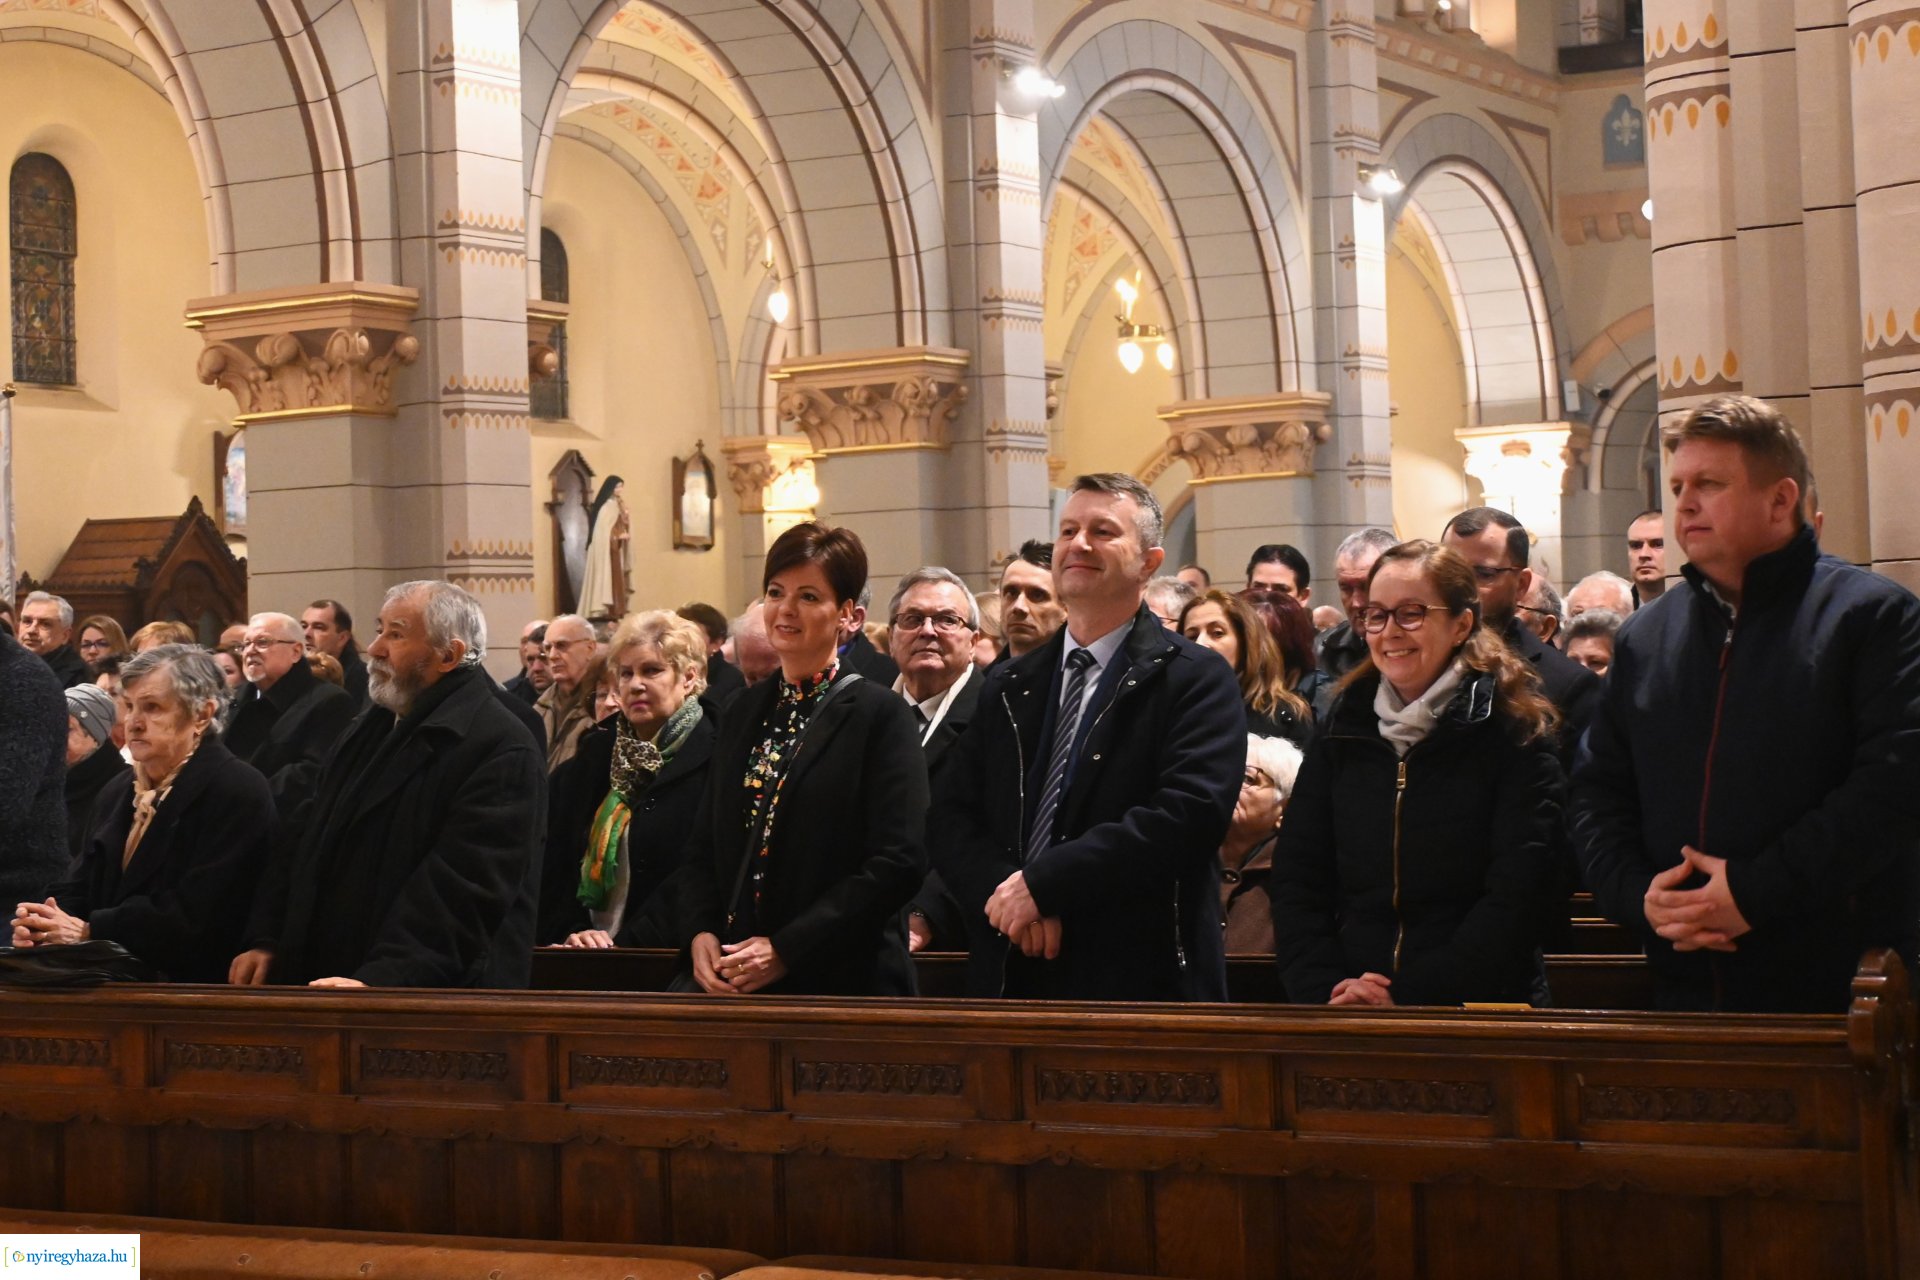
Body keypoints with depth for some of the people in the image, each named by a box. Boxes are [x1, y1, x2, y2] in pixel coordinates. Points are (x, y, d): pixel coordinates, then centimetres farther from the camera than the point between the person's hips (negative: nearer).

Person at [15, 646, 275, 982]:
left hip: (189, 987, -7)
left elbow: (197, 911, -18)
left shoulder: (239, 792, -9)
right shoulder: (118, 793, 20)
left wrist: (90, 931, -17)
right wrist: (43, 924, -9)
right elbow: (79, 888, 14)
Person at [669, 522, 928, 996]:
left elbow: (898, 863, -14)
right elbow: (704, 845, 15)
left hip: (845, 982, -5)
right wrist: (699, 933, -4)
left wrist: (786, 950, -17)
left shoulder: (881, 716, -6)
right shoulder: (745, 712, 13)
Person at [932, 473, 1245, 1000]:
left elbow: (1191, 813, -17)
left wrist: (1042, 885, -18)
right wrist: (1001, 890, -13)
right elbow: (951, 817, 8)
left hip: (1141, 982, -4)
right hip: (1010, 981, 4)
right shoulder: (1007, 687, 13)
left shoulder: (1197, 680, -4)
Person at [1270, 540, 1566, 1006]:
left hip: (1473, 1006, -3)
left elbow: (1516, 896, -7)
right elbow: (1296, 880, 9)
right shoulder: (1342, 731, 12)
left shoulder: (1514, 734, 1)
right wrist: (1325, 990, -6)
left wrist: (1410, 996, -13)